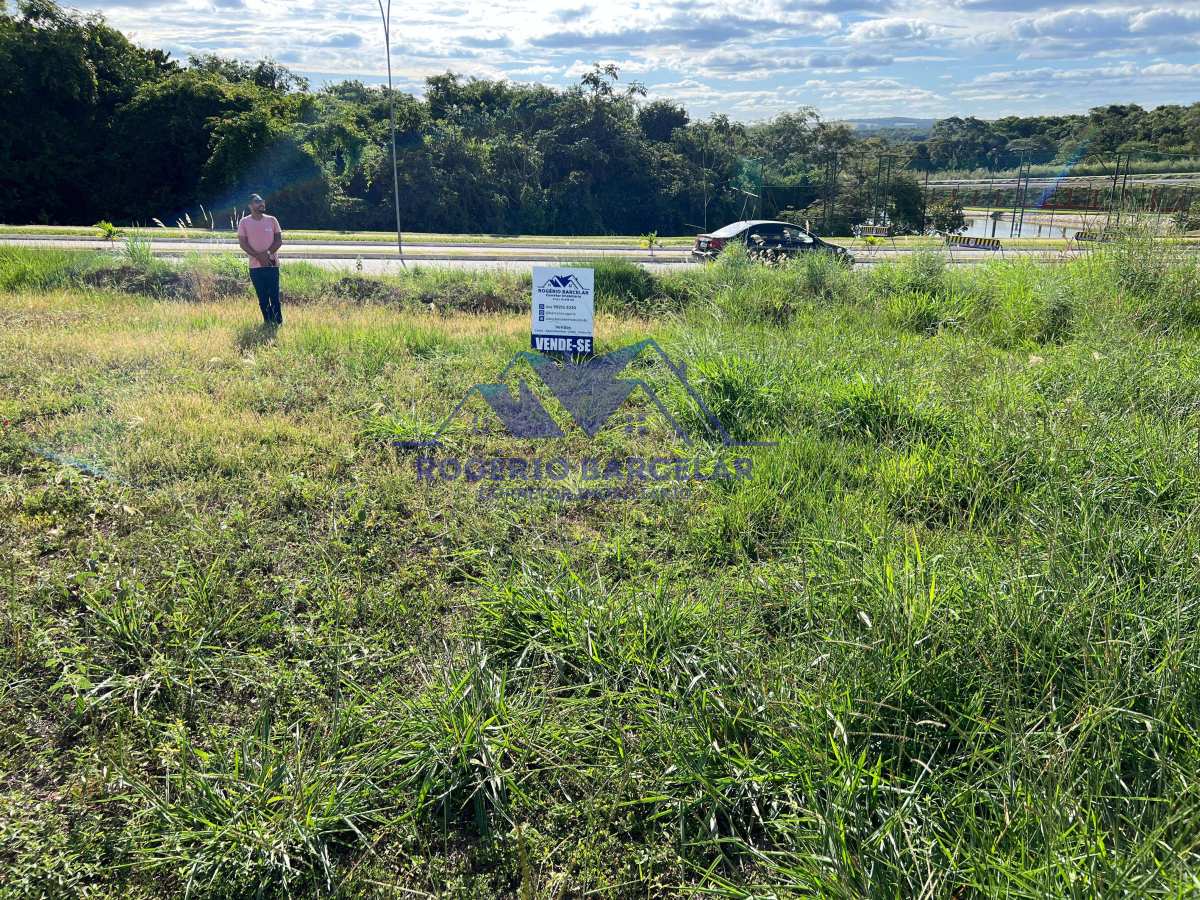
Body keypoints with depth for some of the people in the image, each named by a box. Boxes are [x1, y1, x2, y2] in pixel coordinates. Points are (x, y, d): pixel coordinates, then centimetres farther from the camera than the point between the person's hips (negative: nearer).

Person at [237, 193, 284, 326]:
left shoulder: (272, 220, 6)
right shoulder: (244, 222, 3)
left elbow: (279, 240, 2)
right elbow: (242, 243, -3)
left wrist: (268, 253, -14)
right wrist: (258, 256, -15)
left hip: (272, 264, 0)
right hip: (255, 266, 0)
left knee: (274, 296, -4)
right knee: (262, 298, 4)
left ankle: (278, 323, 1)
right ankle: (268, 323, 12)